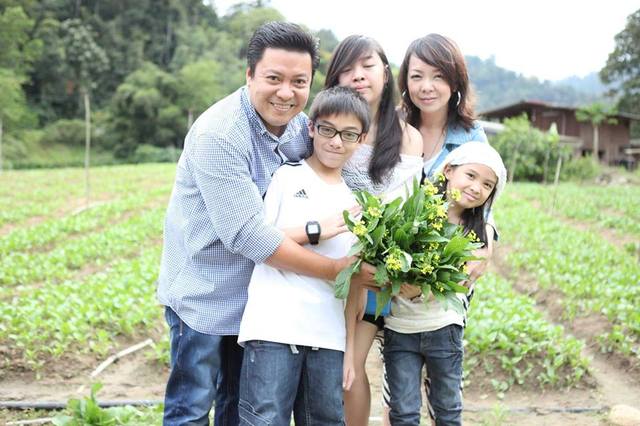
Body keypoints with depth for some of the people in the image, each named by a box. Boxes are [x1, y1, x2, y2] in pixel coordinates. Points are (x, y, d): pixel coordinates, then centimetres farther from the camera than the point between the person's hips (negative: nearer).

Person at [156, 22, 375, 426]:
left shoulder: (301, 126, -2)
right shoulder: (219, 133, -24)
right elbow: (246, 233, -28)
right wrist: (336, 269, -25)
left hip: (258, 294, 7)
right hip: (205, 293, -6)